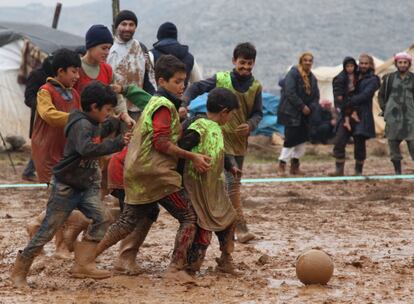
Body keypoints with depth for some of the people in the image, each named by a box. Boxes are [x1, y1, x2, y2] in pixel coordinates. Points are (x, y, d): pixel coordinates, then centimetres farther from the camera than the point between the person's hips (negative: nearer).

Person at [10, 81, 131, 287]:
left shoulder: (93, 124, 6)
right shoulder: (81, 125, -23)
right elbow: (86, 149, -42)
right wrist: (117, 143, -41)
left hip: (85, 186, 8)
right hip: (65, 187, -8)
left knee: (100, 218, -13)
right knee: (47, 231, -1)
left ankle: (83, 264, -13)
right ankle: (19, 272, 12)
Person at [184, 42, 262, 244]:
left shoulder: (255, 87, 2)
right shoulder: (221, 80, -8)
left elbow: (257, 113, 6)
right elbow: (195, 88, -2)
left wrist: (250, 125, -16)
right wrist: (183, 105, -19)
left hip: (240, 141, 5)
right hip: (222, 137, -5)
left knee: (235, 183, 14)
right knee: (231, 183, -15)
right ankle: (241, 228, -16)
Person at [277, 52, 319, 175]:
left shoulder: (312, 77, 13)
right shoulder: (293, 73, -11)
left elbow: (316, 96, 13)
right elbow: (290, 92, -19)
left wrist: (310, 107, -6)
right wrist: (302, 106, -18)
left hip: (305, 114, 8)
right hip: (291, 113, -8)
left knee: (302, 138, 7)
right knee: (290, 138, -11)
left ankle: (295, 165, 17)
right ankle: (282, 165, -4)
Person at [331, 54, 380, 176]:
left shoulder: (373, 80, 0)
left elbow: (364, 96, -13)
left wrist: (347, 102, -20)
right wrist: (340, 102, -4)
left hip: (362, 116, -4)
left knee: (359, 145, 0)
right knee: (339, 142, -5)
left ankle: (358, 171, 11)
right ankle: (339, 170, -1)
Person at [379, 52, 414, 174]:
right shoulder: (389, 78, 6)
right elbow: (381, 95, 14)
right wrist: (385, 109, 4)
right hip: (393, 117, 1)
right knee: (393, 143, 3)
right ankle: (397, 172, 13)